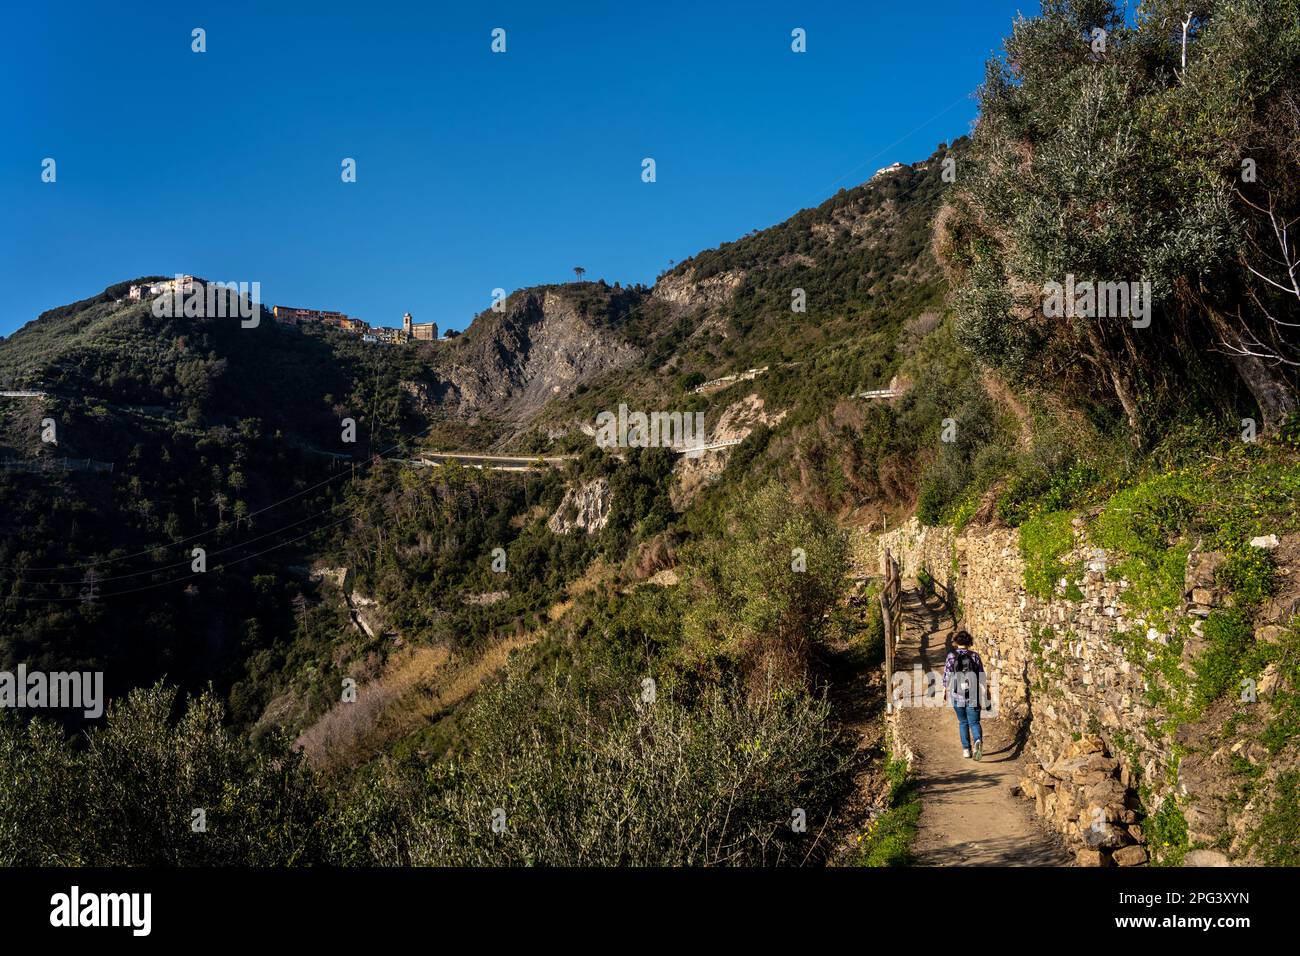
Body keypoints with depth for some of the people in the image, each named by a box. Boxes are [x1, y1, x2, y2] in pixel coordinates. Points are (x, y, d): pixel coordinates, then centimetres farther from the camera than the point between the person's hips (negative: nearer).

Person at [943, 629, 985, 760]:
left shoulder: (951, 656, -5)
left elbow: (947, 676, -1)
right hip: (973, 695, 0)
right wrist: (984, 694, 5)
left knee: (963, 722, 18)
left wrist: (945, 690, 15)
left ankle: (966, 749, 17)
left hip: (957, 696, 0)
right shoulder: (975, 656, -2)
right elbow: (981, 676, -2)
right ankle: (978, 740, -23)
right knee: (974, 722, 5)